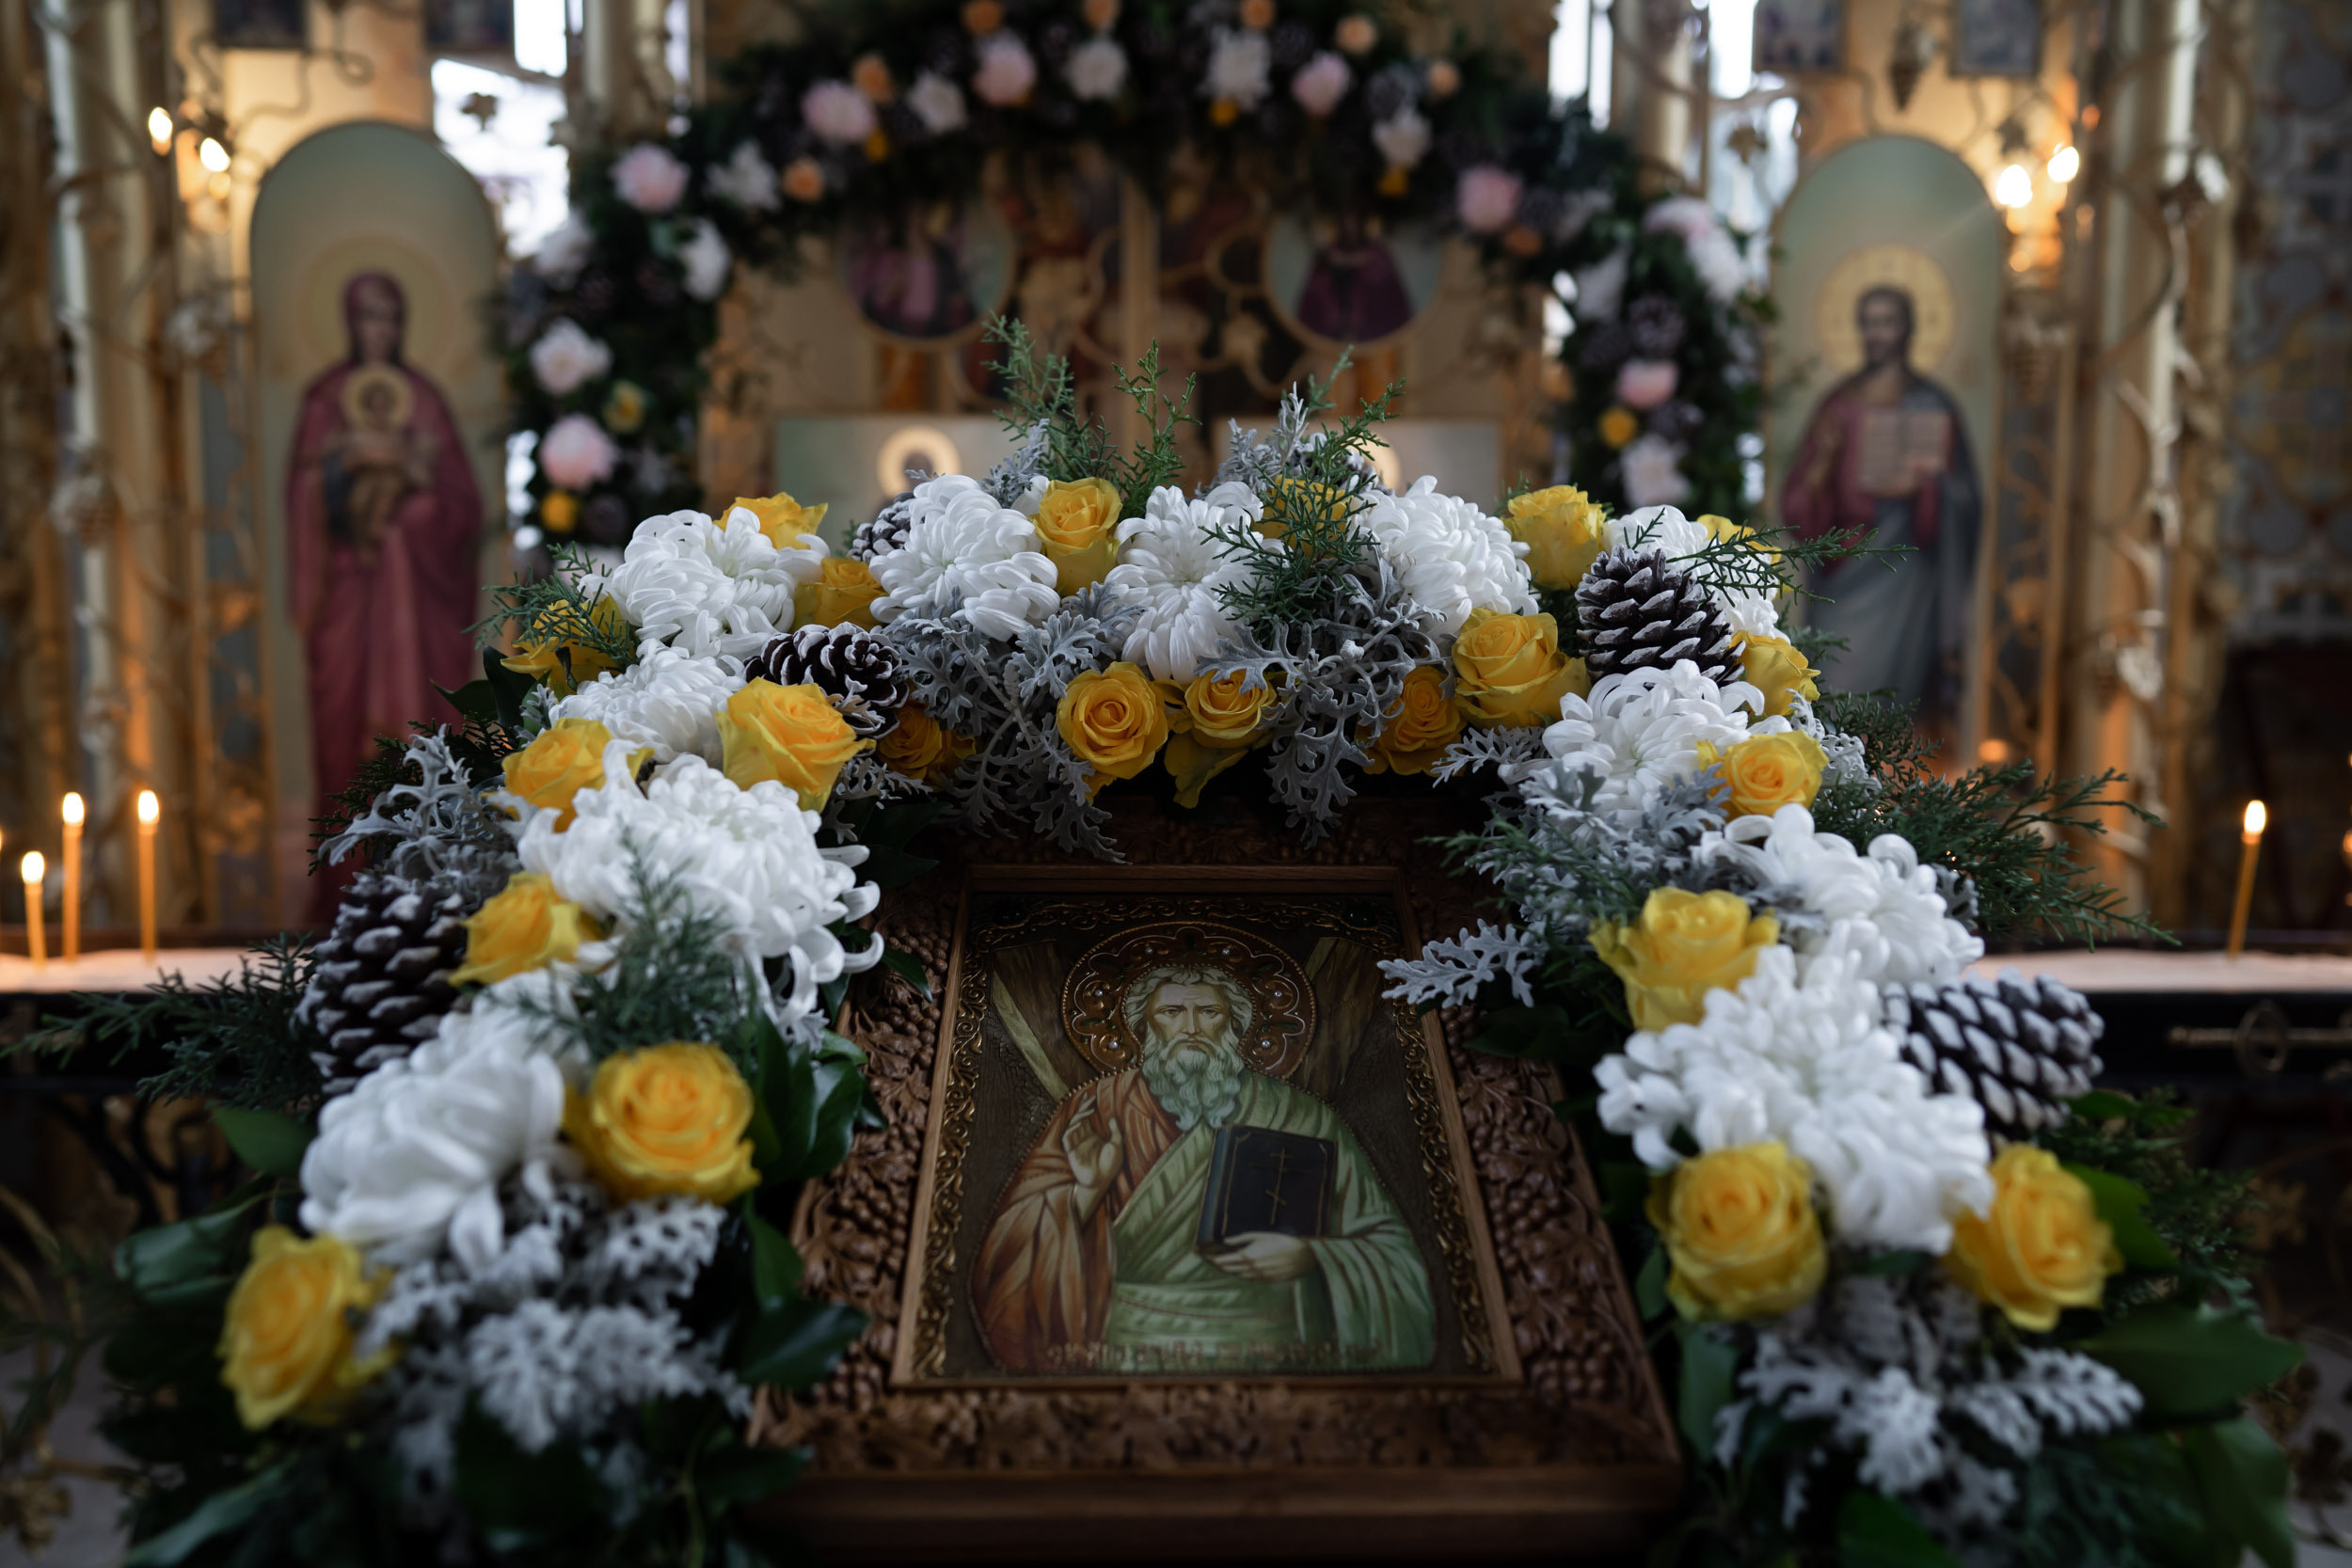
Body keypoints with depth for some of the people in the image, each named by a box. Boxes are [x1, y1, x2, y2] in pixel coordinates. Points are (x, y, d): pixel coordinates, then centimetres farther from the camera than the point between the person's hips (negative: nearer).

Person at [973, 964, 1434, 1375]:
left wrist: (1308, 1258, -10)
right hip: (1129, 1353, 1)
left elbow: (1392, 1250, 7)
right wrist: (1087, 1192, -12)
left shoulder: (1303, 1121, 6)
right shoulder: (1096, 1112, 8)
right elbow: (1012, 1261, 4)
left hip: (1268, 1352, 0)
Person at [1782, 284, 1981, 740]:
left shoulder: (1932, 408, 2)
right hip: (1842, 569, 3)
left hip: (1901, 563, -3)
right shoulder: (1839, 404, 11)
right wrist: (1821, 460, -11)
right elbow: (1801, 501, 9)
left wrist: (1922, 486, -19)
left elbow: (1961, 498, 0)